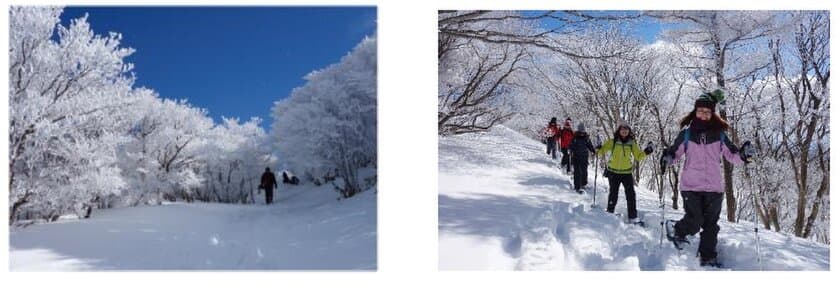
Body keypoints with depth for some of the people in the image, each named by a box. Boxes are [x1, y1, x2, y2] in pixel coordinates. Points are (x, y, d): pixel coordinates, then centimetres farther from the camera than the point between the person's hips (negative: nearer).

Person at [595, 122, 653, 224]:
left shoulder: (632, 143, 2)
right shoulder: (612, 142, -3)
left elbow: (638, 156, 7)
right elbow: (602, 150, 0)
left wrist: (646, 152, -9)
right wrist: (598, 149, -22)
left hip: (627, 172, 2)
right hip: (613, 172, -1)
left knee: (631, 194, -1)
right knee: (613, 194, 7)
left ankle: (633, 217, 6)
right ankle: (609, 213, 26)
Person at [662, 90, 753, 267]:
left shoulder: (719, 134, 6)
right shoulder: (687, 133, 2)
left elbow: (732, 156, 7)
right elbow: (675, 152, 8)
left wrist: (743, 155, -14)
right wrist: (668, 158, -14)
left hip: (714, 187, 2)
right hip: (690, 185, -2)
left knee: (710, 224, 6)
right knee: (694, 222, -9)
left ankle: (708, 258, 18)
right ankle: (676, 230, 23)